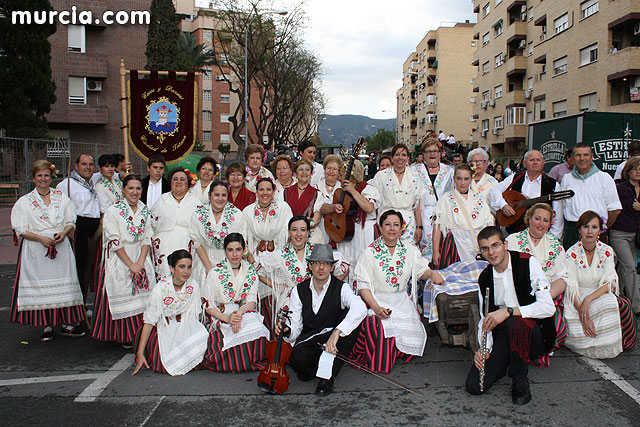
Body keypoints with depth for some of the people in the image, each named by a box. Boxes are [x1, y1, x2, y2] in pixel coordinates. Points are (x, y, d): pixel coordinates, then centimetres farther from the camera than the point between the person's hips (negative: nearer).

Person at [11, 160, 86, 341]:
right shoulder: (24, 201, 3)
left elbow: (71, 221, 10)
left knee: (64, 284, 2)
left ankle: (67, 323, 10)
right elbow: (21, 229, -1)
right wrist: (41, 238, -15)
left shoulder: (62, 197, 9)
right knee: (41, 284, 1)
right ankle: (47, 326, 12)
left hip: (61, 247, 1)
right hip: (36, 251, -1)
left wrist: (63, 233, -10)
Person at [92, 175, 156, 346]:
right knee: (123, 296, -4)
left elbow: (147, 239, 4)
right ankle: (126, 337, 10)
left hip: (141, 259, 4)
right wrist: (131, 264, -14)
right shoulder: (113, 211, -6)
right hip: (119, 260, -4)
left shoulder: (145, 211, 8)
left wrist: (140, 263, -9)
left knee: (143, 297, 1)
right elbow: (114, 242, -10)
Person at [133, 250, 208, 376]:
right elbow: (149, 321, -14)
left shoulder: (194, 286, -8)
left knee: (204, 338, -29)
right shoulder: (160, 288, -16)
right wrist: (140, 353, -15)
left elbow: (194, 316, 1)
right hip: (164, 330, -2)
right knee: (165, 365, -25)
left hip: (187, 329, 2)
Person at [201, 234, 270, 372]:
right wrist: (227, 318, -20)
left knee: (258, 331, -33)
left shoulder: (251, 271, 8)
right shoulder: (216, 272, -1)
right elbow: (209, 306, -2)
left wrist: (239, 313, -20)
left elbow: (252, 301, 3)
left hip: (246, 313, 3)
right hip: (222, 316, -2)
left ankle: (255, 361, -7)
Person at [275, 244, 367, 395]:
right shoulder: (299, 291, 0)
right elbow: (296, 327, 1)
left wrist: (336, 332, -43)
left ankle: (328, 375, -16)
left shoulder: (341, 288, -8)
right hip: (307, 342, 0)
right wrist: (288, 332, -25)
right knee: (298, 357, -34)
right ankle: (314, 370, 5)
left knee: (351, 324, -30)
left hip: (334, 344, 0)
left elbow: (360, 309, -30)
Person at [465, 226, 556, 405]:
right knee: (474, 385, -15)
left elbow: (548, 307, -21)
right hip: (504, 334, 4)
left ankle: (520, 378, -13)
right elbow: (485, 318, 7)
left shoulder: (528, 263, -11)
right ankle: (512, 361, 13)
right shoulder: (484, 278, 5)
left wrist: (508, 311, -30)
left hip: (535, 332, -4)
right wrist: (484, 348, -10)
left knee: (514, 322, -40)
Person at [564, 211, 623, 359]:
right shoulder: (572, 253, -9)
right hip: (577, 299, -2)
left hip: (600, 295, 2)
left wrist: (588, 299, -25)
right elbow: (571, 288, -13)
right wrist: (583, 314, -27)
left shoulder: (607, 251, -2)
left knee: (609, 303, -33)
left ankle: (606, 347, -10)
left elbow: (609, 283, -8)